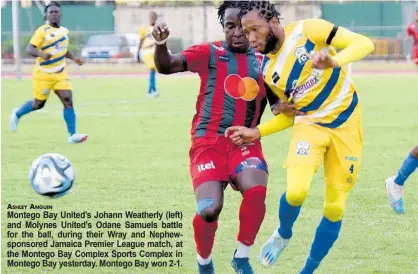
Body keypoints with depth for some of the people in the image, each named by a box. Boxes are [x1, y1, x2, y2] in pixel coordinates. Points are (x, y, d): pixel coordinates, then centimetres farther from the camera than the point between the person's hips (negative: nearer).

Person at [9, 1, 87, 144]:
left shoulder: (65, 31, 9)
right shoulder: (42, 31, -12)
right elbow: (29, 49, -19)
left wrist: (73, 58, 11)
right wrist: (41, 54, -37)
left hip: (60, 74, 5)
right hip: (43, 74, -5)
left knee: (68, 101, -10)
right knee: (38, 104, 7)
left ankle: (72, 135, -10)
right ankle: (17, 114, 37)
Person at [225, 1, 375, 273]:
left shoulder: (308, 30, -13)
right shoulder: (268, 71, 0)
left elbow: (364, 43, -16)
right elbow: (292, 112, 11)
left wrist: (334, 61, -35)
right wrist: (256, 132, -2)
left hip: (346, 123, -2)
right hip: (310, 124, 2)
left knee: (335, 209, 0)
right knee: (296, 191, -24)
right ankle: (283, 234, 10)